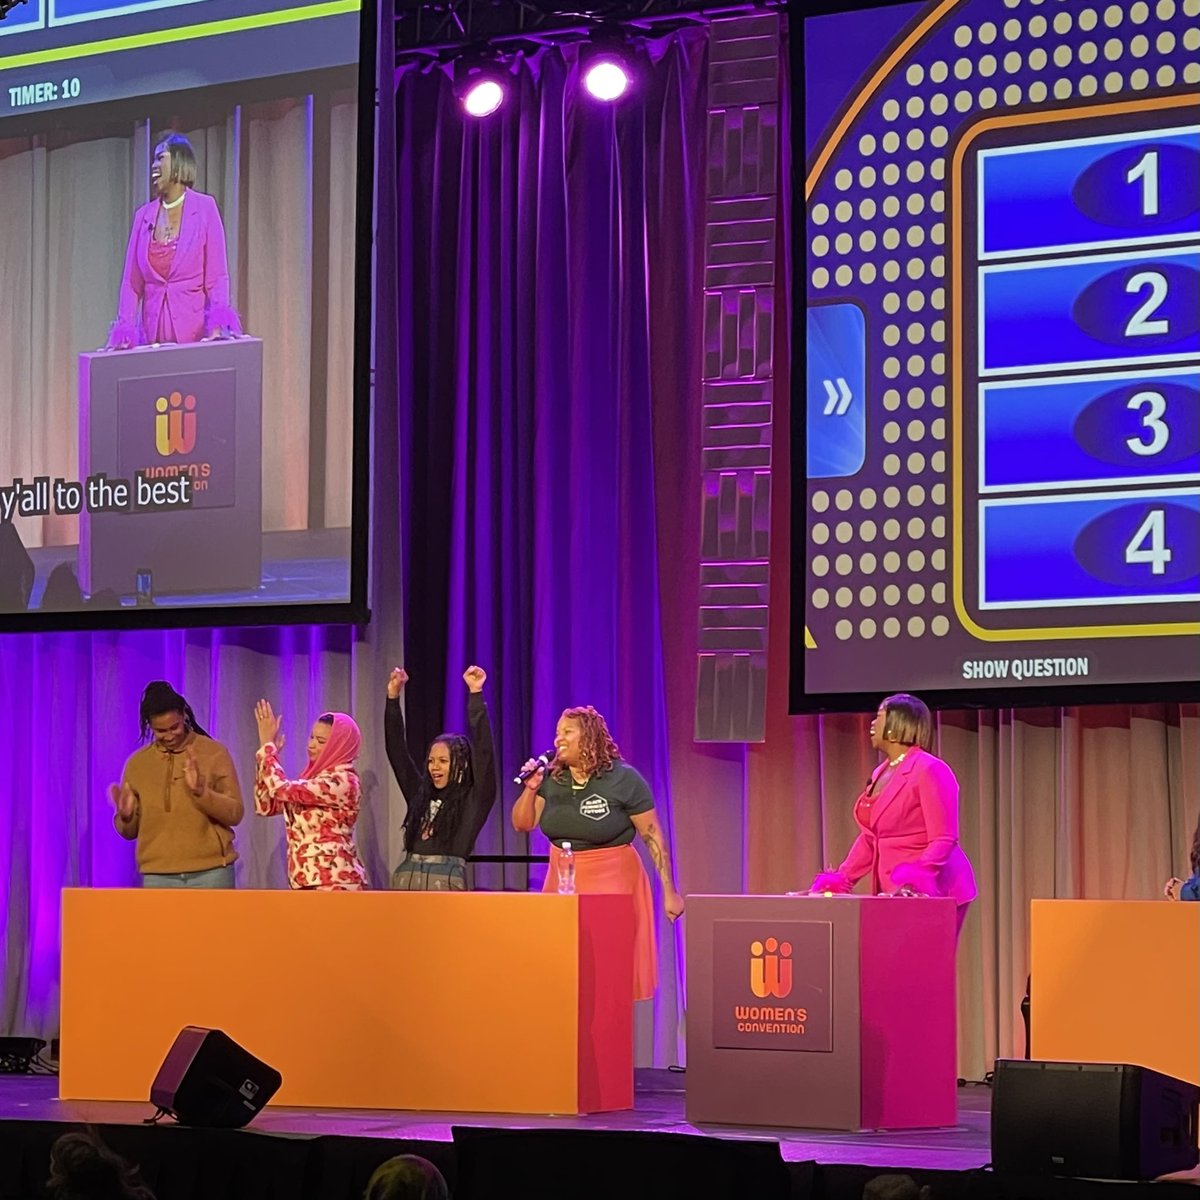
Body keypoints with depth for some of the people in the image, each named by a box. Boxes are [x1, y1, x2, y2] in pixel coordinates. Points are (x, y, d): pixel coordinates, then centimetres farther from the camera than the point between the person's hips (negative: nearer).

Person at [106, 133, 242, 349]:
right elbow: (131, 282, 8)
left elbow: (217, 276, -4)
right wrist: (124, 329, -7)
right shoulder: (144, 215, 10)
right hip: (152, 334, 3)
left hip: (193, 331, -3)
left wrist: (218, 325, -19)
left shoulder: (205, 208, -1)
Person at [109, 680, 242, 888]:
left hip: (210, 873, -2)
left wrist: (201, 791, -20)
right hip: (158, 876, 2)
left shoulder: (214, 752, 0)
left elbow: (235, 813, -4)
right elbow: (130, 831, 11)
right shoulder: (137, 763, 7)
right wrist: (126, 816, -12)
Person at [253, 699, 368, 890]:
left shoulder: (342, 781, -11)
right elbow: (266, 806, 16)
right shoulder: (313, 778, 17)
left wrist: (267, 744, -3)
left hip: (334, 882, -9)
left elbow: (281, 789, -16)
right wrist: (268, 753, 8)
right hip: (309, 881, 9)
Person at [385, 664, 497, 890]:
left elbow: (483, 751, -6)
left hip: (446, 883, -5)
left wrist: (475, 694, -10)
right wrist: (393, 697, 14)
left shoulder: (475, 799, 4)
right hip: (406, 882, 5)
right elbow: (396, 752, 19)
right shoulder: (420, 794, 18)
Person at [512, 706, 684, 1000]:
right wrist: (531, 788, -11)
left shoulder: (623, 780, -9)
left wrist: (669, 892, -9)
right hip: (562, 884, 5)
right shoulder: (551, 780, 5)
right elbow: (522, 825, 7)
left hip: (612, 883, -5)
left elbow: (653, 837, -7)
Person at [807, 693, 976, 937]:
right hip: (895, 893, 8)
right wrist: (841, 881, 10)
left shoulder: (930, 770, -11)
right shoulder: (881, 773, 15)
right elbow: (869, 839, 20)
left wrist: (913, 882, -30)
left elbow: (944, 840, -17)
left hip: (933, 892, -8)